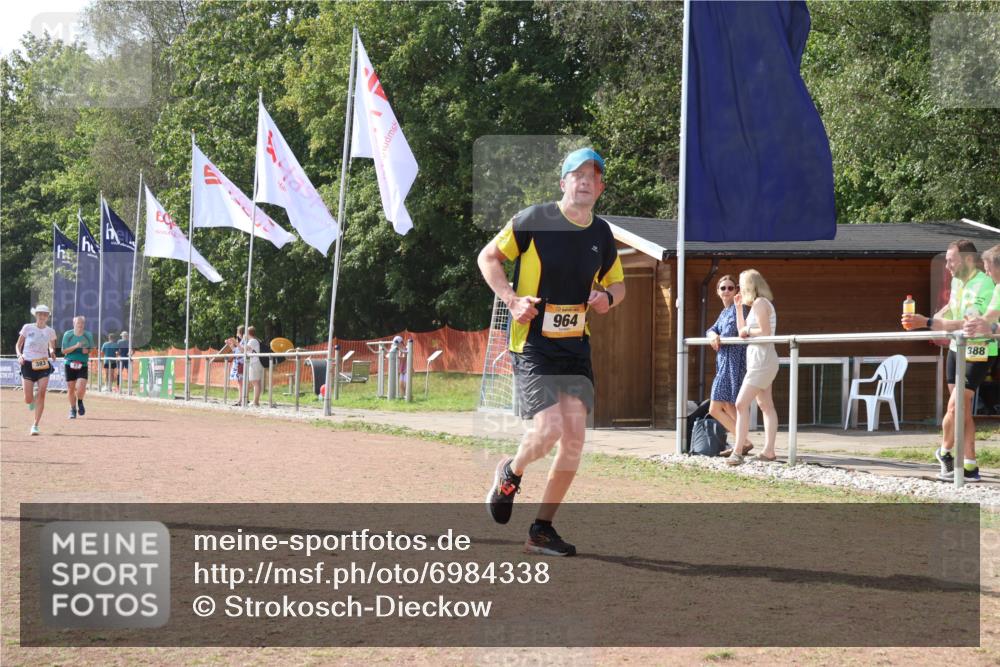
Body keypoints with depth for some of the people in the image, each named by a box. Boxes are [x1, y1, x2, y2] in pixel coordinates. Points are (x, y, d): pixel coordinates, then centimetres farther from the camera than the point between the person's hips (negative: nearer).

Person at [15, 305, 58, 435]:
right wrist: (19, 355, -11)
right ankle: (32, 400, 36)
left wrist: (52, 353, -4)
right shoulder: (27, 328, 0)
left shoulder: (50, 331, 5)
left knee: (41, 394, -16)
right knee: (28, 399, -5)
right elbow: (18, 345, 8)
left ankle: (35, 425, -10)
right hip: (28, 365, -1)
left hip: (43, 365, 1)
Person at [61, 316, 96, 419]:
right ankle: (73, 408, 25)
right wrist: (76, 346, -18)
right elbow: (64, 351, -5)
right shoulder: (68, 335, -2)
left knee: (81, 387, -17)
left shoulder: (88, 335, 3)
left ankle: (80, 403, 14)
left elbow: (93, 348, 15)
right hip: (70, 365, 0)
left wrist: (88, 351, -8)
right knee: (70, 389, 4)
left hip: (83, 365, 0)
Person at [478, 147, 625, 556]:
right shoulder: (534, 221, -8)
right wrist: (512, 300, -11)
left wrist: (607, 297, -2)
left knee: (574, 437, -3)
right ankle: (511, 472, 16)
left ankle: (542, 530, 9)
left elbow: (617, 283, 22)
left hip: (576, 346, 5)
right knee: (549, 428, -19)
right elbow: (488, 257, 2)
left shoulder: (601, 234, 8)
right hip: (532, 342, -5)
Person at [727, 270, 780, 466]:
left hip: (762, 359, -11)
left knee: (741, 403, -16)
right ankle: (769, 451, 13)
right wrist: (738, 307, 16)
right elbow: (743, 331, 20)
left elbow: (765, 332, -21)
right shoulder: (756, 305, 17)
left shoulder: (760, 303, -13)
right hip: (759, 360, 11)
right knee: (766, 406, 11)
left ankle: (738, 451, -20)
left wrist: (748, 331, -7)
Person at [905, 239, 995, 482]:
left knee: (955, 407, -11)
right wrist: (933, 320, 8)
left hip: (977, 352, -8)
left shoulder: (982, 286, -23)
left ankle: (945, 451, 11)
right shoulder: (957, 281, 4)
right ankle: (969, 466, 12)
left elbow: (967, 324, -33)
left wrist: (927, 323, -38)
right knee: (963, 410, 7)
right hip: (956, 348, 8)